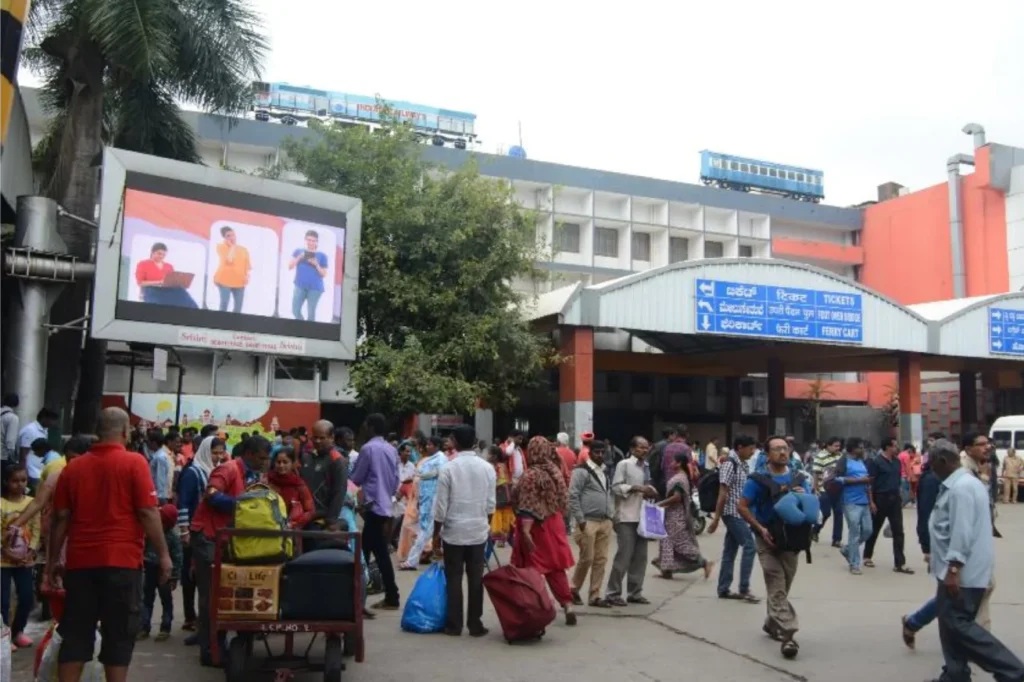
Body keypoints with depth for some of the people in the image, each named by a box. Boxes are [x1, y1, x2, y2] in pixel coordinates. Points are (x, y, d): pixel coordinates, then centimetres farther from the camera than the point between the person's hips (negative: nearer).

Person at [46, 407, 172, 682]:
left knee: (75, 633, 11)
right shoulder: (134, 463, -6)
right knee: (119, 634, 4)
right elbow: (147, 512, -10)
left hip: (80, 561, 4)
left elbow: (61, 517, 8)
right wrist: (163, 554, -5)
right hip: (121, 560, -4)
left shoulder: (73, 466, 7)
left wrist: (53, 559, 16)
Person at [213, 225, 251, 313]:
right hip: (224, 280, -4)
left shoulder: (243, 249, 10)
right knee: (224, 304, -11)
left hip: (239, 282, 4)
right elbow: (229, 260, -18)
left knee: (238, 306, 4)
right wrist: (232, 246, -9)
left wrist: (247, 275, -3)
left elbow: (248, 266, 14)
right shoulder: (221, 247, -3)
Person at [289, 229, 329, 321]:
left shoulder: (322, 256, 5)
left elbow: (324, 274, 5)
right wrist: (299, 257, -9)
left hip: (315, 288, -2)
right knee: (295, 310, -1)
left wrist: (316, 265, -10)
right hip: (300, 286, 2)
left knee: (311, 313, -4)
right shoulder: (298, 251, 10)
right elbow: (290, 267, 3)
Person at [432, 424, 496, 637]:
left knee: (454, 579, 6)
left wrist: (436, 535, 2)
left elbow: (441, 507, -8)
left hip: (453, 532, -2)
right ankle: (475, 624, 11)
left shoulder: (448, 468, -10)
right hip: (478, 531, 2)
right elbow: (490, 505, 3)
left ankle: (454, 625, 11)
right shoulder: (487, 468, -2)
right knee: (476, 579, 8)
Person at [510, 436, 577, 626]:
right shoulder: (555, 471, 5)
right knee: (556, 568, 14)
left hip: (536, 527, -7)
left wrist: (525, 530, -25)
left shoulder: (531, 475, -17)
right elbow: (562, 500, 12)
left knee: (532, 569, 3)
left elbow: (528, 507, -23)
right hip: (554, 524, 7)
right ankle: (567, 605, 10)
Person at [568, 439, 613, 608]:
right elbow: (573, 496, -11)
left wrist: (611, 514, 11)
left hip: (605, 522, 7)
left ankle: (594, 596, 13)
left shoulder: (606, 472, 17)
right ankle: (574, 589, 15)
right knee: (587, 558, -4)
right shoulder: (582, 471, -7)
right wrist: (580, 519, -15)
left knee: (601, 560, 6)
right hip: (588, 521, -7)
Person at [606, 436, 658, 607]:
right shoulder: (624, 464, -7)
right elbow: (616, 487, -13)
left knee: (640, 556, 9)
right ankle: (613, 593, 3)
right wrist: (635, 488, -21)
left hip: (642, 516, 8)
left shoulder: (646, 466, 16)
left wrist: (650, 491, 3)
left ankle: (634, 592, 18)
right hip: (626, 517, -7)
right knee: (624, 556, -6)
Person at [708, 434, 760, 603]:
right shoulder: (729, 464, -15)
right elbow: (723, 493, -18)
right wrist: (716, 519, -19)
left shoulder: (742, 464, 13)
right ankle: (744, 589, -4)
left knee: (730, 550, 10)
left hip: (739, 513, 9)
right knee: (750, 546, -10)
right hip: (733, 513, -9)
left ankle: (724, 589, 15)